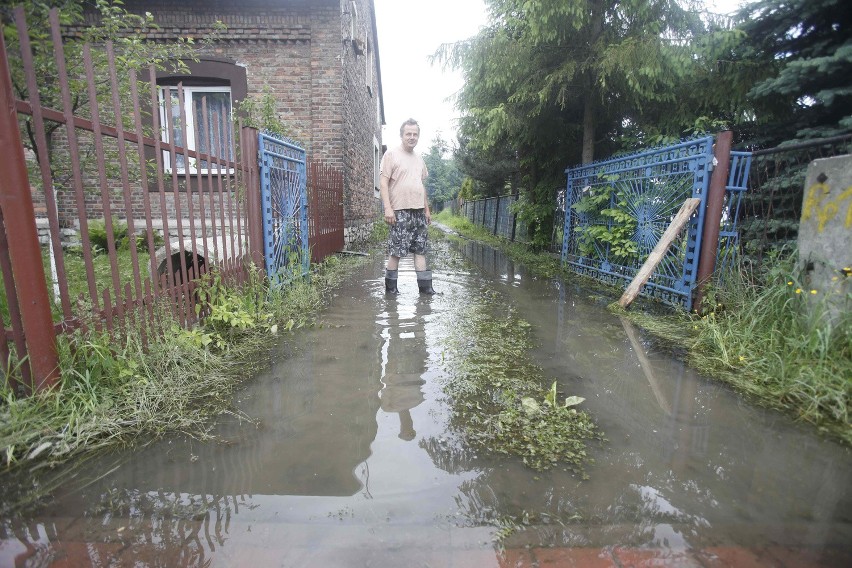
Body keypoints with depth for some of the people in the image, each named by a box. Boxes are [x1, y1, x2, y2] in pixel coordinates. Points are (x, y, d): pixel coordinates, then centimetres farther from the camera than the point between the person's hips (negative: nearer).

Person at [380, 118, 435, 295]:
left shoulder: (418, 158, 18)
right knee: (396, 249, -4)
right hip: (400, 210, -6)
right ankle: (390, 285, 7)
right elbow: (383, 183, -9)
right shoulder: (391, 154, -2)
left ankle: (424, 285, 11)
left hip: (418, 210, 7)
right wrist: (387, 208, -18)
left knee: (420, 248, 6)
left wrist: (427, 209, 19)